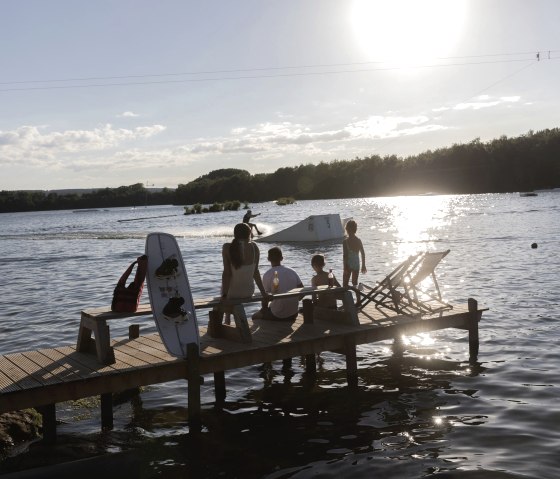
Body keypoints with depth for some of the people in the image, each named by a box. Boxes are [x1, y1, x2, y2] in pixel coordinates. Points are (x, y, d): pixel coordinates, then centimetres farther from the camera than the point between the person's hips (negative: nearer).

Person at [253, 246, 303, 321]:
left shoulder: (267, 275, -12)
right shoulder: (292, 271, 2)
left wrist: (264, 309, 9)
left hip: (278, 315, -5)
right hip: (294, 314, 5)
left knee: (255, 317, 20)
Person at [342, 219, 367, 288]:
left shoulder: (345, 241, -13)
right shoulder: (358, 240, 1)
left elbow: (345, 255, -15)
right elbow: (363, 254, 4)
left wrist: (345, 267, -11)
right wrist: (363, 265, 12)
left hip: (348, 264, -4)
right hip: (356, 264, 4)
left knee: (345, 284, 4)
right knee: (355, 283, 16)